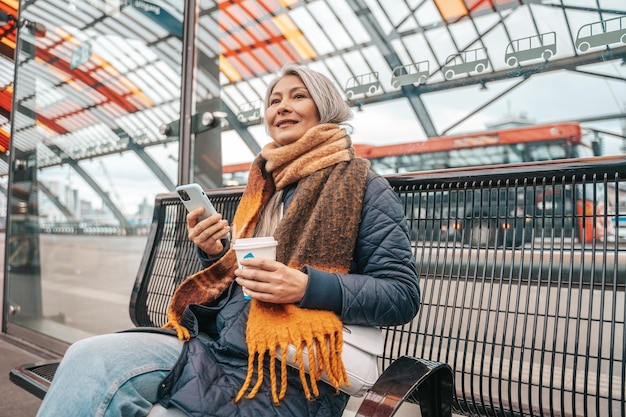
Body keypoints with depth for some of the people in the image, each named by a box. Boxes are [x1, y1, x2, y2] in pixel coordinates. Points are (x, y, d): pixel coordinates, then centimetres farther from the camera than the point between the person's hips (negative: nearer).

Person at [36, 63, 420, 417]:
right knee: (90, 357, -19)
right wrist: (215, 253, 2)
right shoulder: (262, 185, 18)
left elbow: (403, 294, -7)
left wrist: (308, 286, -19)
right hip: (217, 345, 6)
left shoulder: (363, 187, 0)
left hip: (289, 374, -6)